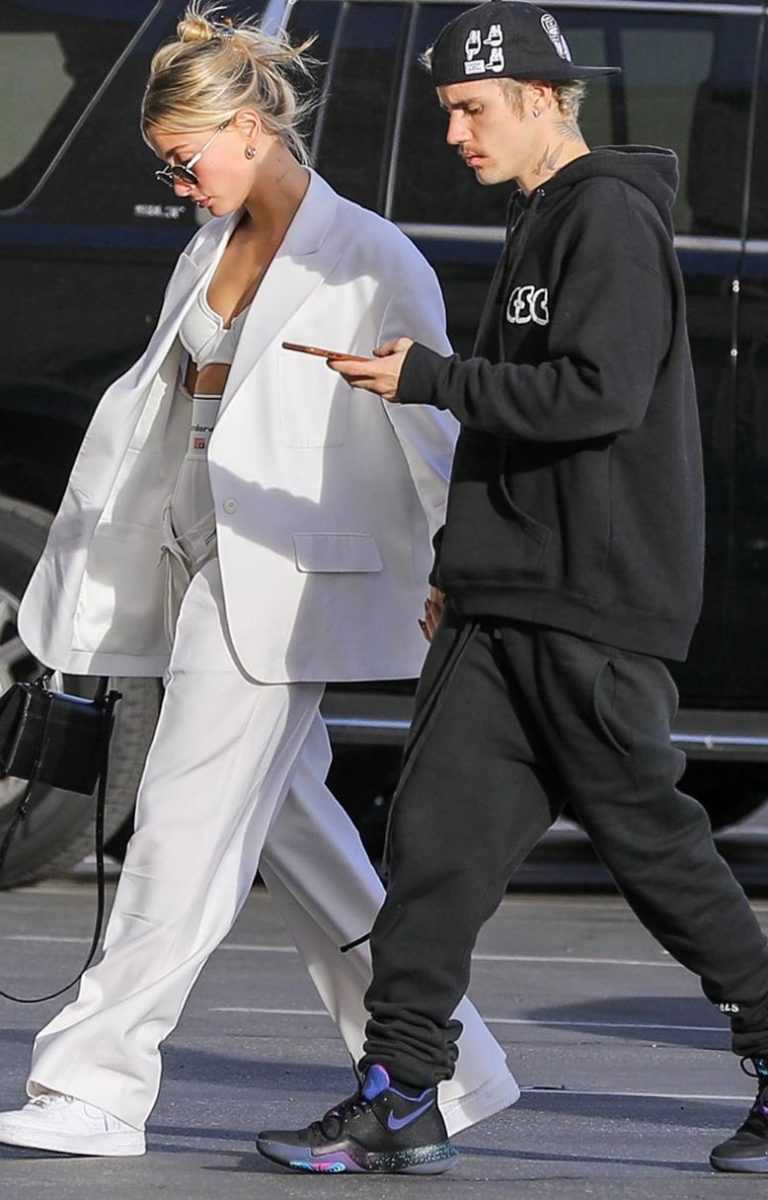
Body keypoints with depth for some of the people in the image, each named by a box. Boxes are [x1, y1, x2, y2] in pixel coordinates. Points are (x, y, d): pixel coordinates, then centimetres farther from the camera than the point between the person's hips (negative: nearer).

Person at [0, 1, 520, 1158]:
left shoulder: (367, 262, -8)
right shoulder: (212, 255, 14)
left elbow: (432, 428, -8)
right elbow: (149, 403, 21)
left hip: (289, 581, -8)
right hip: (209, 571, 8)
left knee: (190, 822, -9)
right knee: (290, 829, 8)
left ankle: (98, 1084, -6)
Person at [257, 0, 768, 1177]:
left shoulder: (611, 218, -11)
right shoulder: (540, 224, 19)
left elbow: (601, 394, -22)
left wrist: (430, 378, -19)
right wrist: (462, 565, 22)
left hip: (597, 613, -9)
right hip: (504, 608, 9)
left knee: (650, 839, -1)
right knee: (437, 828, -1)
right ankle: (399, 1100, -3)